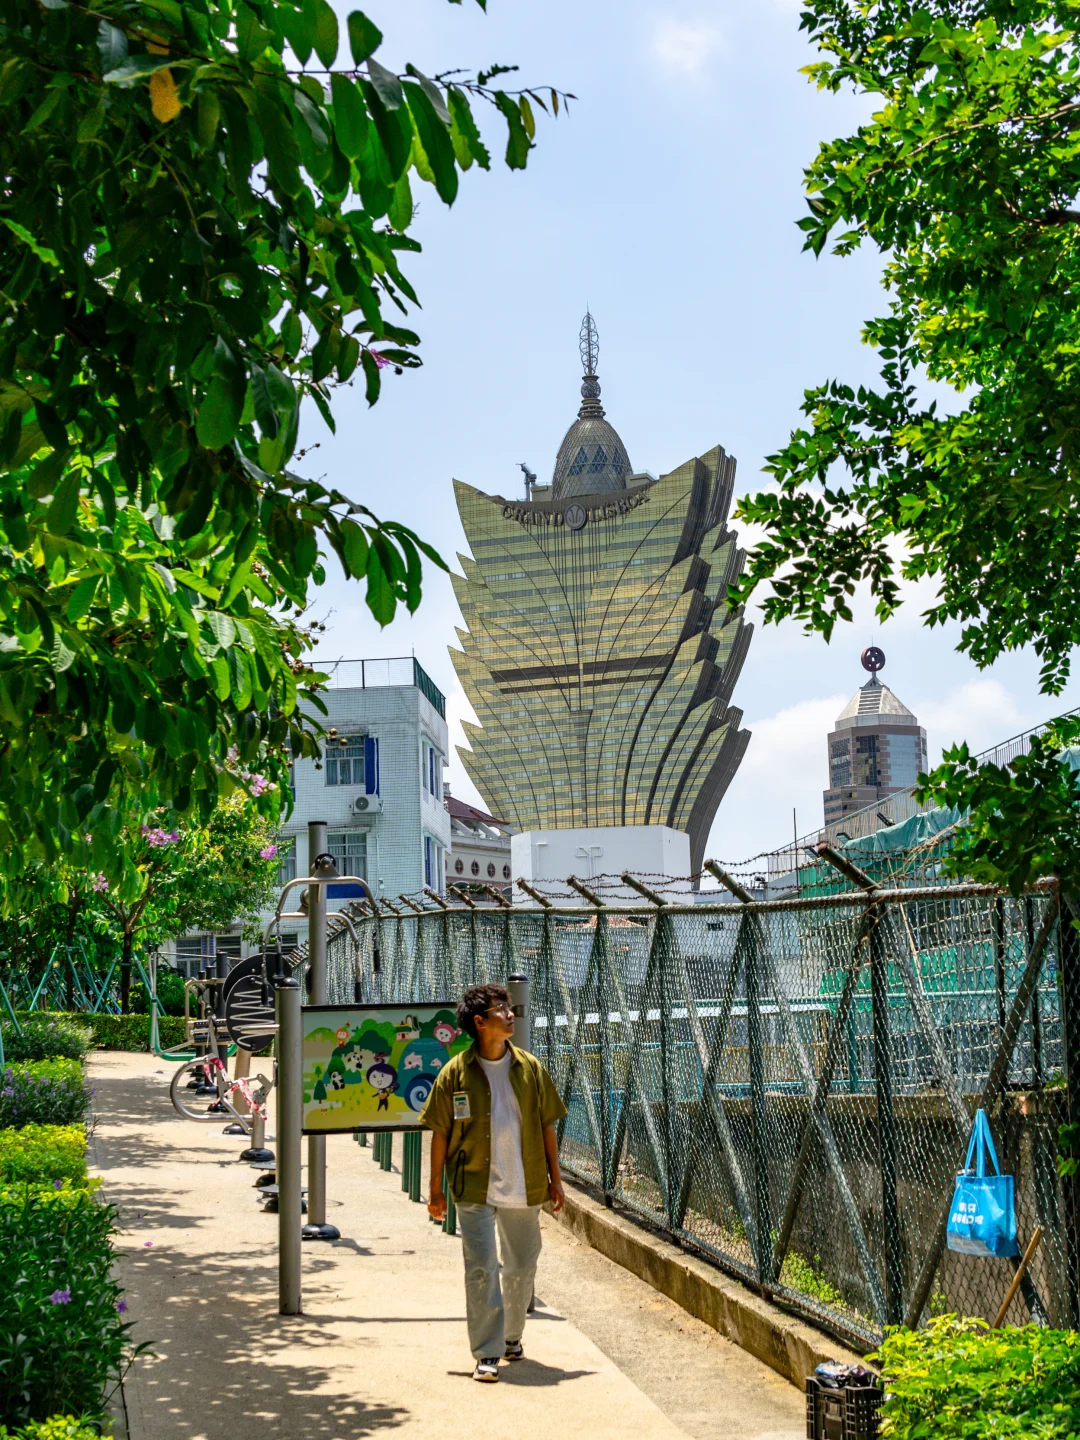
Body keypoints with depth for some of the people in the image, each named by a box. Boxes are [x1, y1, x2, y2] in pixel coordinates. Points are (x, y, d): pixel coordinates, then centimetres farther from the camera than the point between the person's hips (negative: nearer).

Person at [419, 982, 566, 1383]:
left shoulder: (529, 1068, 3)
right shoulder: (456, 1072, -5)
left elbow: (546, 1126, 8)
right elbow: (440, 1133, 0)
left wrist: (555, 1179, 7)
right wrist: (435, 1188, 0)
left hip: (524, 1186, 3)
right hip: (475, 1187, -3)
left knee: (522, 1265, 14)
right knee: (481, 1269, -6)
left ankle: (511, 1335, 36)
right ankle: (487, 1353, 1)